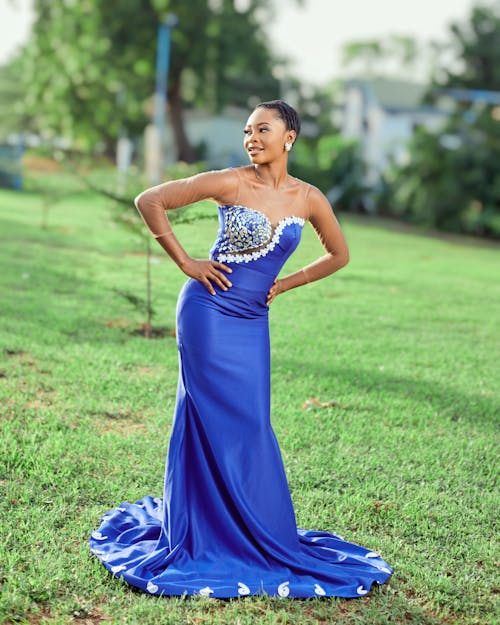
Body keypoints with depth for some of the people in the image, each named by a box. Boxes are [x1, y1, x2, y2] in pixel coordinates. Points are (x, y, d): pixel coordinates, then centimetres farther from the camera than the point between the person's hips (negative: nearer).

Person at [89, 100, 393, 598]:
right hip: (208, 310, -4)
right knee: (222, 421, -3)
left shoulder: (308, 199, 2)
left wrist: (285, 284, 10)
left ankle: (255, 534, 25)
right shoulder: (230, 183, -8)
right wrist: (185, 262, -8)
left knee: (250, 425, 7)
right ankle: (207, 534, 12)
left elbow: (339, 254, 17)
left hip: (252, 322, 4)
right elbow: (149, 202, -7)